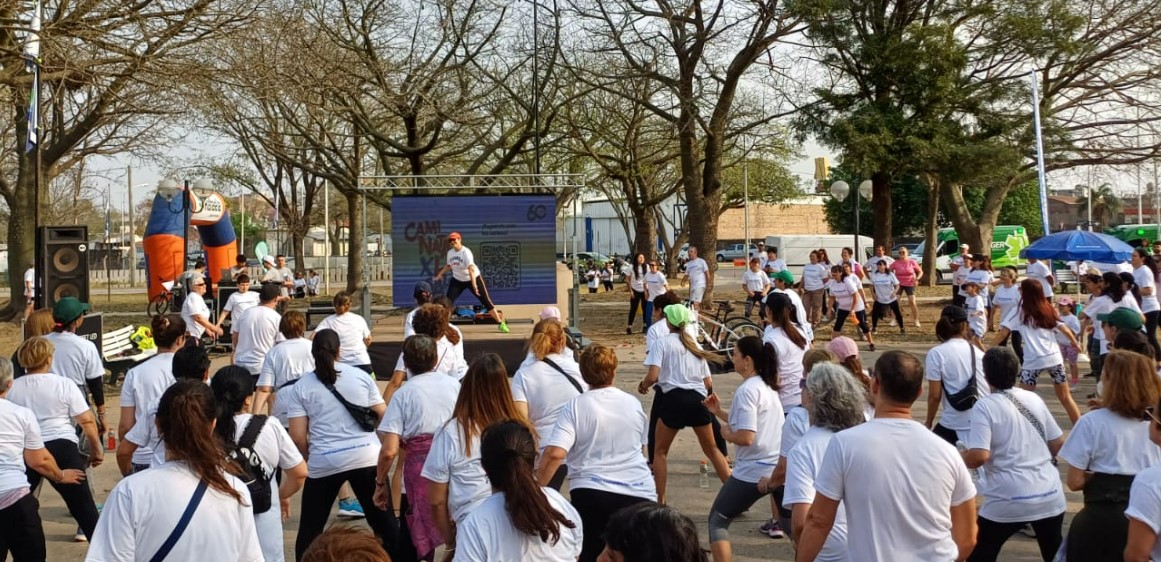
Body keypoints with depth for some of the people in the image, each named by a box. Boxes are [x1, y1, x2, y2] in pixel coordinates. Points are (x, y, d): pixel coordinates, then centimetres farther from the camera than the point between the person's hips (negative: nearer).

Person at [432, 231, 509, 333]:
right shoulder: (450, 252, -2)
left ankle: (501, 323, 1)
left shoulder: (466, 252, -23)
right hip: (457, 280, 5)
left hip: (473, 278, -5)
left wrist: (474, 284, -43)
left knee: (486, 301, -6)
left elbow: (471, 269, -34)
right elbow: (448, 265, 18)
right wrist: (440, 274, 8)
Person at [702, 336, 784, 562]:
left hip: (752, 472, -8)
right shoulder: (768, 387, 12)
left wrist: (725, 433, -5)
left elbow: (746, 437, -24)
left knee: (717, 521, 6)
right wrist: (719, 412, 13)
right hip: (778, 470, 8)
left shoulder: (747, 390, -17)